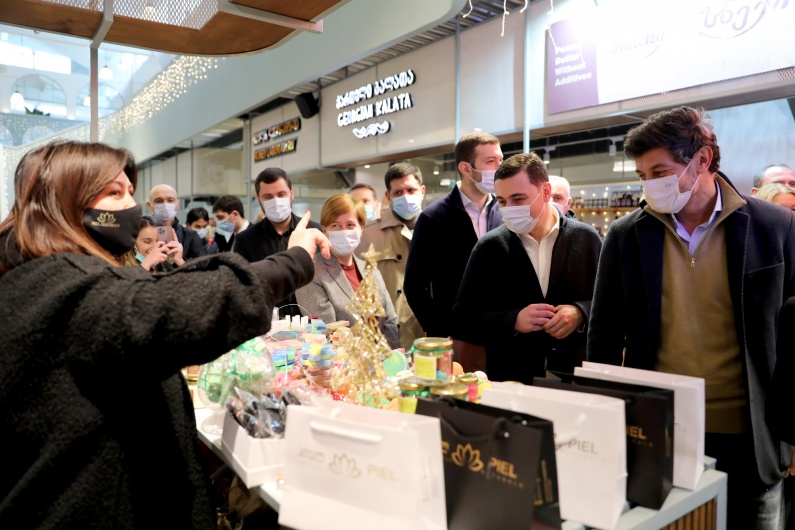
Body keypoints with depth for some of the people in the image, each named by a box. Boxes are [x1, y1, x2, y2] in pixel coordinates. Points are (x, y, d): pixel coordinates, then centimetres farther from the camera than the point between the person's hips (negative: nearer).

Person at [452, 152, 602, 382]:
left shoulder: (586, 239, -1)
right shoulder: (488, 247, -2)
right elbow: (462, 319, -1)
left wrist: (581, 314, -15)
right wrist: (513, 321, -16)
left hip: (577, 378, 1)